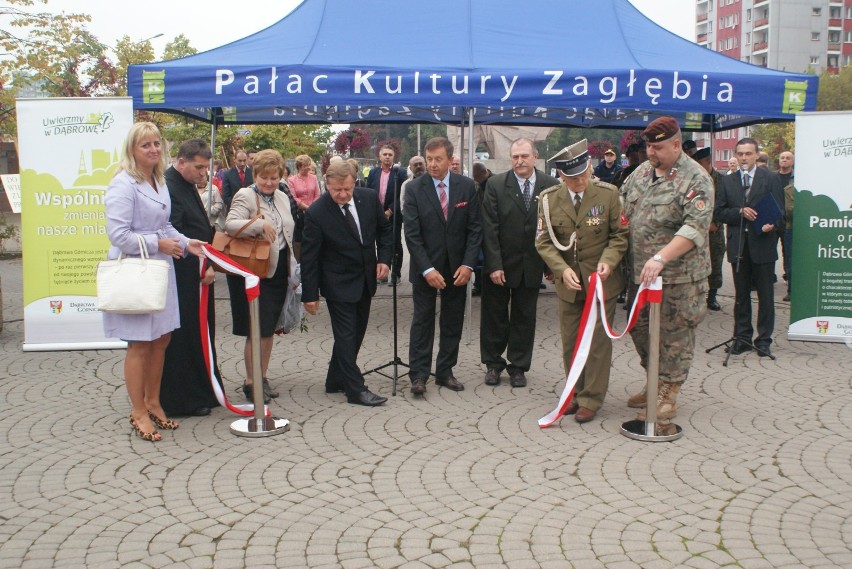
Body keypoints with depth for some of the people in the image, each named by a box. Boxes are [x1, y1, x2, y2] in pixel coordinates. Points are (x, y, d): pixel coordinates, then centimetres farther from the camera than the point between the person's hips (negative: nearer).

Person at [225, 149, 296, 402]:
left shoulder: (282, 198, 13)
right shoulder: (245, 196, -9)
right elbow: (230, 225, -25)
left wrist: (292, 267, 21)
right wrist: (261, 224, -37)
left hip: (278, 271, 7)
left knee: (269, 328, 13)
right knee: (257, 329, -4)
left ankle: (263, 378, 24)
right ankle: (250, 382, 7)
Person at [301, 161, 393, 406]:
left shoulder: (369, 198, -7)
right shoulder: (316, 213, -19)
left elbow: (385, 229, 9)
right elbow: (309, 256, -14)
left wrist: (384, 258, -5)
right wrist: (310, 294, -14)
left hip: (366, 279, 6)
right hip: (338, 283, -6)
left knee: (356, 333, 13)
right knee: (346, 335, -4)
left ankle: (336, 380, 28)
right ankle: (356, 389, 3)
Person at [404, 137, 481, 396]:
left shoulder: (466, 186, -3)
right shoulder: (415, 189, -8)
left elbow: (475, 228, -2)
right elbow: (411, 234, -11)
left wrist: (467, 264, -11)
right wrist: (427, 269, -18)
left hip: (457, 267, 2)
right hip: (426, 266, -2)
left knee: (453, 322, 9)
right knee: (422, 321, 3)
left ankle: (445, 372, 20)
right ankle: (418, 375, 9)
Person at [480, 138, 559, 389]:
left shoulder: (551, 186, -3)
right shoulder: (495, 185, -7)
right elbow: (490, 228, -9)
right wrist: (494, 265, -14)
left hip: (531, 265, 1)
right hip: (500, 263, -1)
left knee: (524, 317, 11)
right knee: (494, 316, 9)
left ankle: (518, 367, 24)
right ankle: (493, 364, 25)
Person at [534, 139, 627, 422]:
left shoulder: (608, 193, -9)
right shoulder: (549, 199, -5)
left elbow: (620, 234, -3)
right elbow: (543, 242, -3)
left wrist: (608, 260, -20)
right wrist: (562, 269, -17)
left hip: (601, 281, -2)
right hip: (568, 282, 2)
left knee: (598, 340, 2)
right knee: (570, 341, 12)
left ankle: (591, 399, 13)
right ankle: (576, 392, 29)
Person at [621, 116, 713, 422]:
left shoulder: (696, 179, -13)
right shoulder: (641, 172, 8)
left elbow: (695, 228, -24)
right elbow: (622, 210, 18)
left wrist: (660, 258, -32)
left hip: (679, 275, -7)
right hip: (640, 271, 7)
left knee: (675, 334, 3)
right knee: (639, 328, 16)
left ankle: (668, 394, 17)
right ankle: (654, 382, 34)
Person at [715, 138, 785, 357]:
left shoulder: (771, 178, 0)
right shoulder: (728, 181, 8)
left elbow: (779, 211, -3)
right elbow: (719, 212, 4)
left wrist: (772, 225, -22)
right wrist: (740, 212, -13)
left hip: (763, 243, -3)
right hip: (738, 245, 3)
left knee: (766, 295, 4)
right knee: (741, 294, 10)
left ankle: (764, 340, 13)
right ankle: (743, 337, 19)